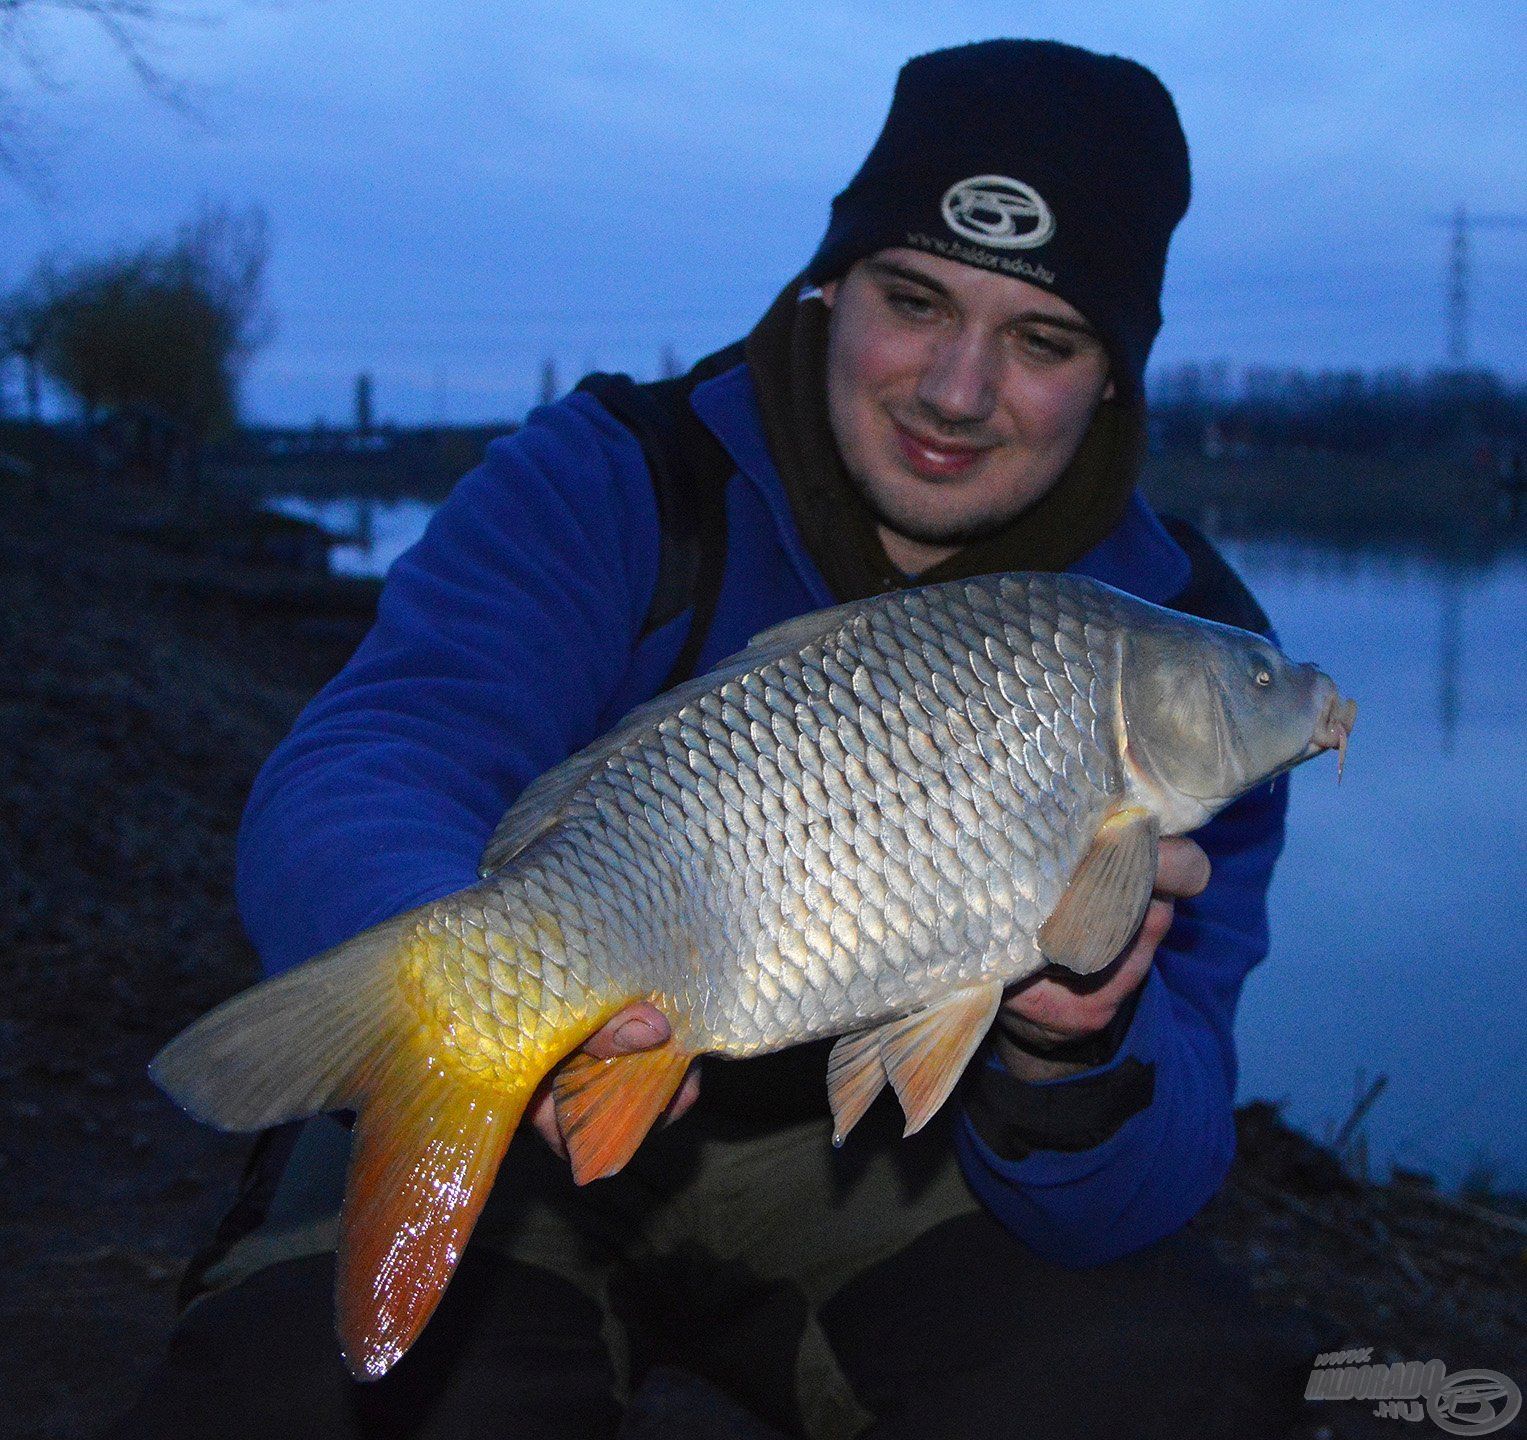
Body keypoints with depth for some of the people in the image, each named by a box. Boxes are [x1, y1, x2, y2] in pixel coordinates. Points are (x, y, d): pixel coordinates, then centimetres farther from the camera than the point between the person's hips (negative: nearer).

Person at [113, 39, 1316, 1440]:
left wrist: (1071, 1051, -41)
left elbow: (1131, 1197, -16)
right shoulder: (606, 485, -13)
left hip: (875, 1157, 2)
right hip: (511, 1127, -1)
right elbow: (341, 795, -30)